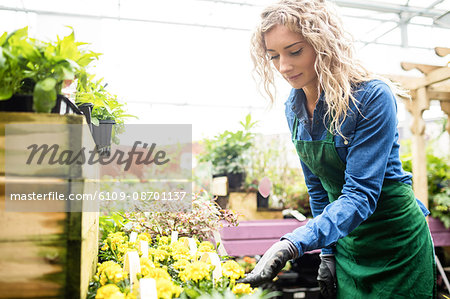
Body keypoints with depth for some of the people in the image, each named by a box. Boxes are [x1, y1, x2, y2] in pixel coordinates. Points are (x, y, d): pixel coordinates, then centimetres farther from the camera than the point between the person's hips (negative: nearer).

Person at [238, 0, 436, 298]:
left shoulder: (372, 97, -23)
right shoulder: (294, 107, -3)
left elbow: (360, 194, -29)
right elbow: (317, 186, 6)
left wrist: (292, 244, -41)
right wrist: (327, 251, 4)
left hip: (395, 240, -5)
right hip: (345, 238, 6)